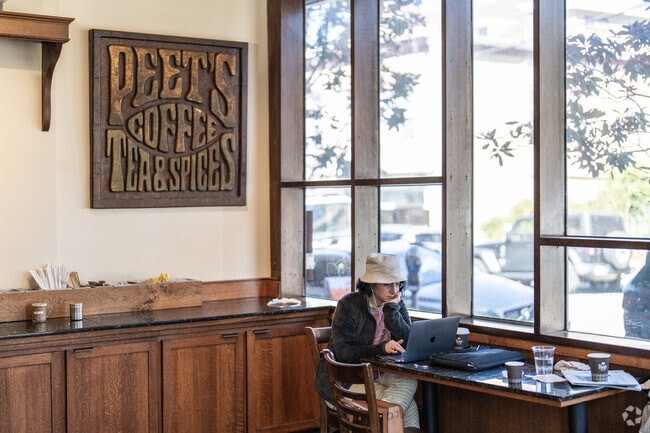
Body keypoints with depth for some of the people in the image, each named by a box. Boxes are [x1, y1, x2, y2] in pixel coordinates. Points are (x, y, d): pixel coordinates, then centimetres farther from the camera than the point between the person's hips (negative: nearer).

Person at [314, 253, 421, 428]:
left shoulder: (398, 304, 4)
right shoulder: (349, 305, -11)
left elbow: (408, 343, -8)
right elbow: (342, 352, -18)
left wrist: (391, 309, -15)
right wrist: (381, 348, -29)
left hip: (381, 373, 5)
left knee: (410, 380, -28)